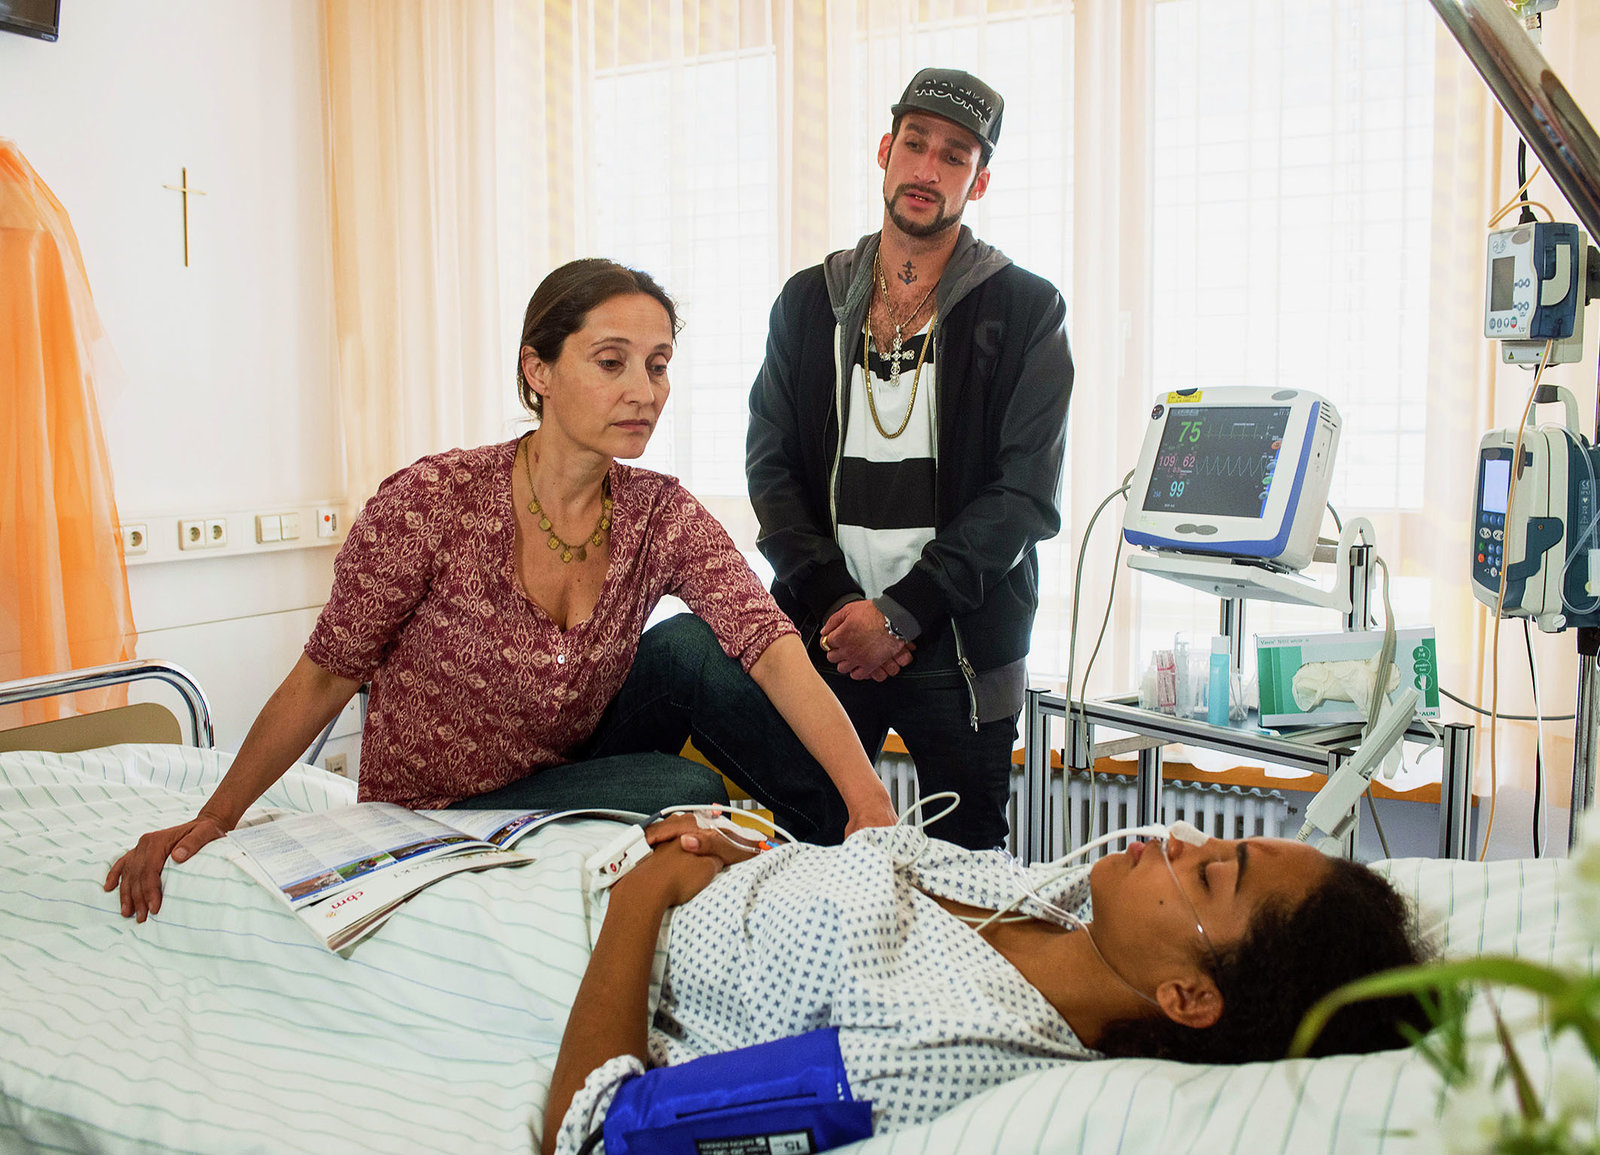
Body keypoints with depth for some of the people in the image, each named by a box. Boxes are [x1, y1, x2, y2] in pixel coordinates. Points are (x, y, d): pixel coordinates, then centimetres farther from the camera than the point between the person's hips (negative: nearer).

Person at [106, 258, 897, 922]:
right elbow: (323, 680, -10)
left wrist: (865, 793, -39)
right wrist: (210, 822, -9)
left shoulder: (661, 518, -11)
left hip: (572, 776, 3)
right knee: (688, 790, -28)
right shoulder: (433, 503, -20)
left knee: (691, 647, -22)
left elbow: (773, 647, -25)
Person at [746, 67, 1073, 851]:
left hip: (958, 643, -2)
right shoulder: (808, 302, 11)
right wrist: (835, 603, -8)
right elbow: (771, 469, 6)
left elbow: (1025, 494, -6)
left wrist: (900, 611, -13)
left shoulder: (1025, 310, 2)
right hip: (826, 637, 2)